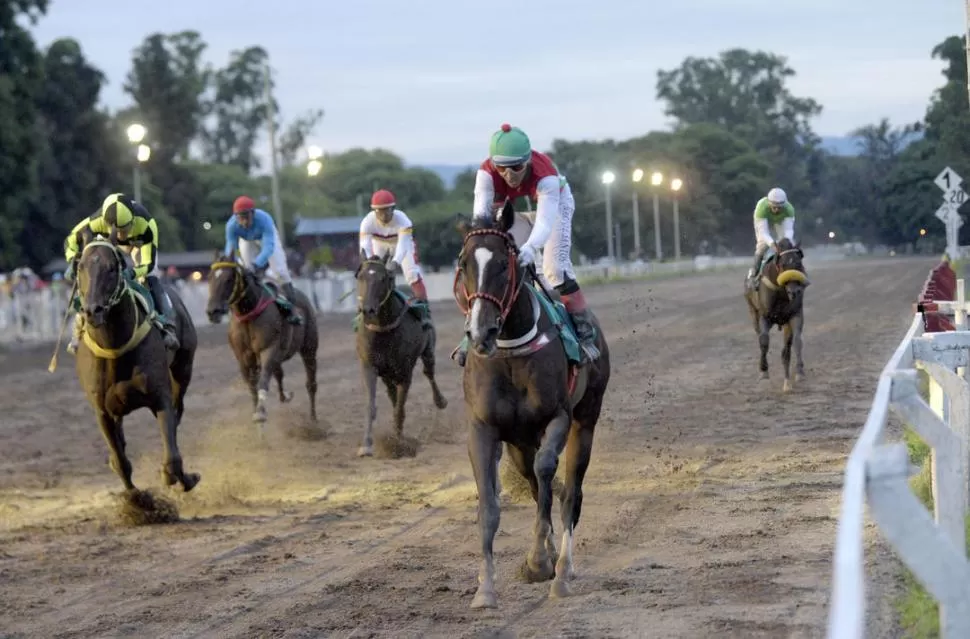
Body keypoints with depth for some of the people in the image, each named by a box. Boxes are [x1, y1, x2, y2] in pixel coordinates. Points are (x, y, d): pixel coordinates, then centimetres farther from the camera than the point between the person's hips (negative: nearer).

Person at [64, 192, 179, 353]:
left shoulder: (146, 224, -45)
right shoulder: (97, 222, -41)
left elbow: (149, 264, -40)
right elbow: (71, 240, -24)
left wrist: (133, 273, -61)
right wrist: (73, 263, -43)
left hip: (139, 241, -1)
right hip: (107, 243, 1)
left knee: (151, 280, -22)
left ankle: (167, 326, -17)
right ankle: (79, 331, -1)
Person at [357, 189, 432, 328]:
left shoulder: (402, 220, -41)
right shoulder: (368, 222, -36)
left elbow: (403, 245, -52)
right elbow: (365, 246, -43)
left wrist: (395, 262, -71)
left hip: (401, 240, -2)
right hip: (378, 243, 2)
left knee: (412, 273, -16)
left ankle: (424, 310, -9)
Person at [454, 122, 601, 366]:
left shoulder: (545, 175, -43)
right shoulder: (487, 173, -35)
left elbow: (545, 221, -55)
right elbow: (480, 212, -43)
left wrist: (531, 247, -75)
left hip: (554, 200, -3)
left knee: (555, 267, -17)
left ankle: (584, 331, -5)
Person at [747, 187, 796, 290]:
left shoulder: (789, 209, -37)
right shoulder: (761, 208, -43)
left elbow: (788, 229, -39)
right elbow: (762, 231, -44)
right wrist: (771, 243, -62)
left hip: (780, 222, 2)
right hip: (763, 221, -2)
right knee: (762, 245, -19)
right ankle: (753, 274, -10)